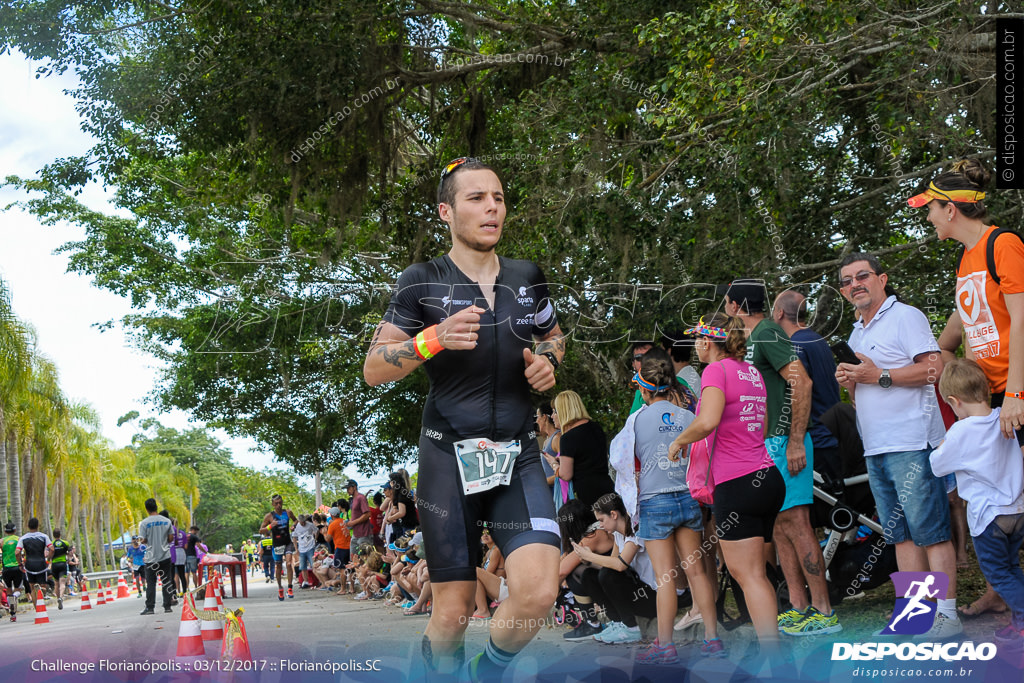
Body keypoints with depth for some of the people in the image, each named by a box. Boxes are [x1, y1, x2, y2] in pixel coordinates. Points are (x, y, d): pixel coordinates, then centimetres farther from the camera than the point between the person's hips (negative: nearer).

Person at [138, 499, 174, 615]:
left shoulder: (144, 523, -9)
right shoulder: (167, 521, 0)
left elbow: (143, 540, -10)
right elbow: (171, 538, 2)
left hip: (151, 557, -2)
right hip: (165, 556, 2)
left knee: (151, 582, 3)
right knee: (167, 581, 7)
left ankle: (149, 607, -1)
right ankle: (167, 606, 7)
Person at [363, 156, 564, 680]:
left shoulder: (527, 278, 9)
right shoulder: (422, 282, -1)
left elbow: (554, 336, 26)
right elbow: (373, 370, -2)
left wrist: (547, 360, 3)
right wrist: (433, 339, -19)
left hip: (517, 455, 3)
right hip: (450, 454, -2)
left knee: (538, 593, -16)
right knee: (453, 613, -2)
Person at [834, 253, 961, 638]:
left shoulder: (905, 317, -2)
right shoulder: (856, 335, 23)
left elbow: (933, 368, -14)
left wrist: (879, 376, -15)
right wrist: (849, 383, 6)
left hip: (911, 443, -8)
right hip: (875, 447, 8)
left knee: (929, 529, -9)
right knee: (900, 534, 7)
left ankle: (947, 613, -8)